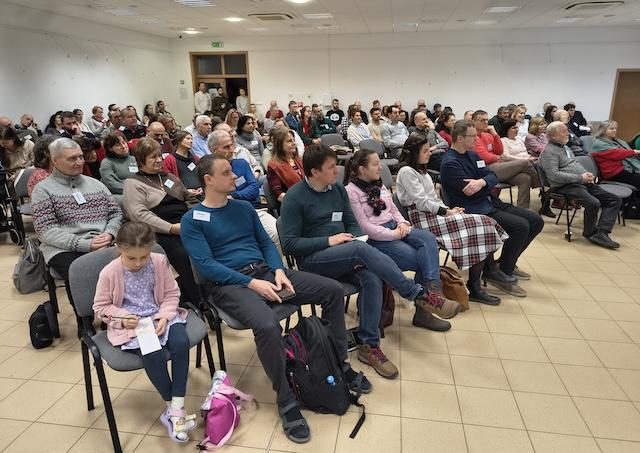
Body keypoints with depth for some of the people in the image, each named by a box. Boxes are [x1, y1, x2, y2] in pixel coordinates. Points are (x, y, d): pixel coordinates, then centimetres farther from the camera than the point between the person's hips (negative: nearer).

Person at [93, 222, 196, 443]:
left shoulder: (159, 262, -5)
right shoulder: (109, 273, -10)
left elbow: (172, 294, 3)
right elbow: (100, 307, 1)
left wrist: (164, 316, -13)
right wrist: (123, 317, -16)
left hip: (159, 317, 3)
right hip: (129, 325, -2)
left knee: (181, 342, -27)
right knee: (154, 354, -30)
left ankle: (176, 409, -15)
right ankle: (171, 407, -5)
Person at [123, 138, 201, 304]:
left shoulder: (168, 176, 27)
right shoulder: (132, 183, 8)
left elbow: (190, 199, 27)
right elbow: (140, 214, -7)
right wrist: (171, 228, -16)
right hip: (163, 233, -5)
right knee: (186, 257, -34)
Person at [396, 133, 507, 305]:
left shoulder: (421, 170, 22)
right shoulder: (407, 171, -9)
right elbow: (422, 202, -16)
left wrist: (448, 209, 5)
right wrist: (447, 211, -11)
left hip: (435, 213, 9)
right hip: (424, 219, -9)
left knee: (483, 223, -7)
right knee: (477, 225, -19)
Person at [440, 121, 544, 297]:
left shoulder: (472, 155, 15)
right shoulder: (450, 163, -13)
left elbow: (492, 177, 3)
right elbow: (469, 192, -21)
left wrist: (482, 182, -20)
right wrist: (489, 186, -4)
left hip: (489, 202, 9)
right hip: (473, 210, -9)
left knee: (536, 221, 5)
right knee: (521, 226, -24)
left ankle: (508, 262, 20)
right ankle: (503, 273, -8)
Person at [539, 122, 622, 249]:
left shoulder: (565, 147, 24)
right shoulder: (549, 151, -7)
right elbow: (554, 175, -19)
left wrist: (587, 175, 8)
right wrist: (580, 178, -18)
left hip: (583, 182, 10)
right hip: (566, 186, -10)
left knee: (615, 200, -3)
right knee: (593, 203, -32)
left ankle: (601, 233, -15)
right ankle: (590, 233, -8)